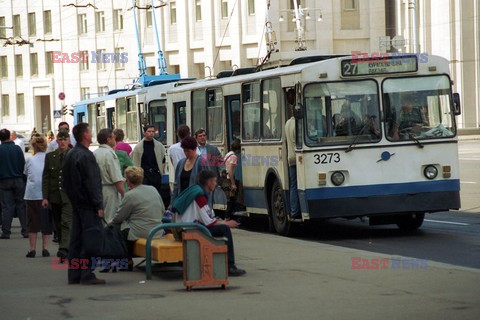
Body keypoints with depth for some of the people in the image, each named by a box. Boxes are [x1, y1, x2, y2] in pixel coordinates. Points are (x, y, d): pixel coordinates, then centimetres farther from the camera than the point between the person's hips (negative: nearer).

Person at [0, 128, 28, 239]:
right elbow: (23, 164, -2)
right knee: (21, 205, 5)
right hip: (18, 180, 0)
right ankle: (25, 230, 3)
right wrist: (22, 176, 10)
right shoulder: (17, 148, -4)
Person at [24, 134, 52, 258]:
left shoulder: (30, 160, 0)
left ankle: (32, 249, 5)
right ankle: (45, 248, 6)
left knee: (33, 221, 6)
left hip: (32, 194, 0)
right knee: (46, 221, 8)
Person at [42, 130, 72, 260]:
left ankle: (64, 249, -24)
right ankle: (65, 251, 17)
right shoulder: (50, 156, 9)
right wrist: (45, 197, 1)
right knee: (58, 225, 8)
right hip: (54, 196, 4)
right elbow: (45, 178, 8)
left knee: (67, 222, -16)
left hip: (69, 196, -4)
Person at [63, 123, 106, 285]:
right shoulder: (86, 156, -16)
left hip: (76, 203, 9)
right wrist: (99, 205, -16)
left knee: (76, 239, 11)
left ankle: (74, 275, 13)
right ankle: (87, 275, -8)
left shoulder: (70, 155, 12)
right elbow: (92, 183, -19)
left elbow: (66, 181, 19)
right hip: (87, 204, -9)